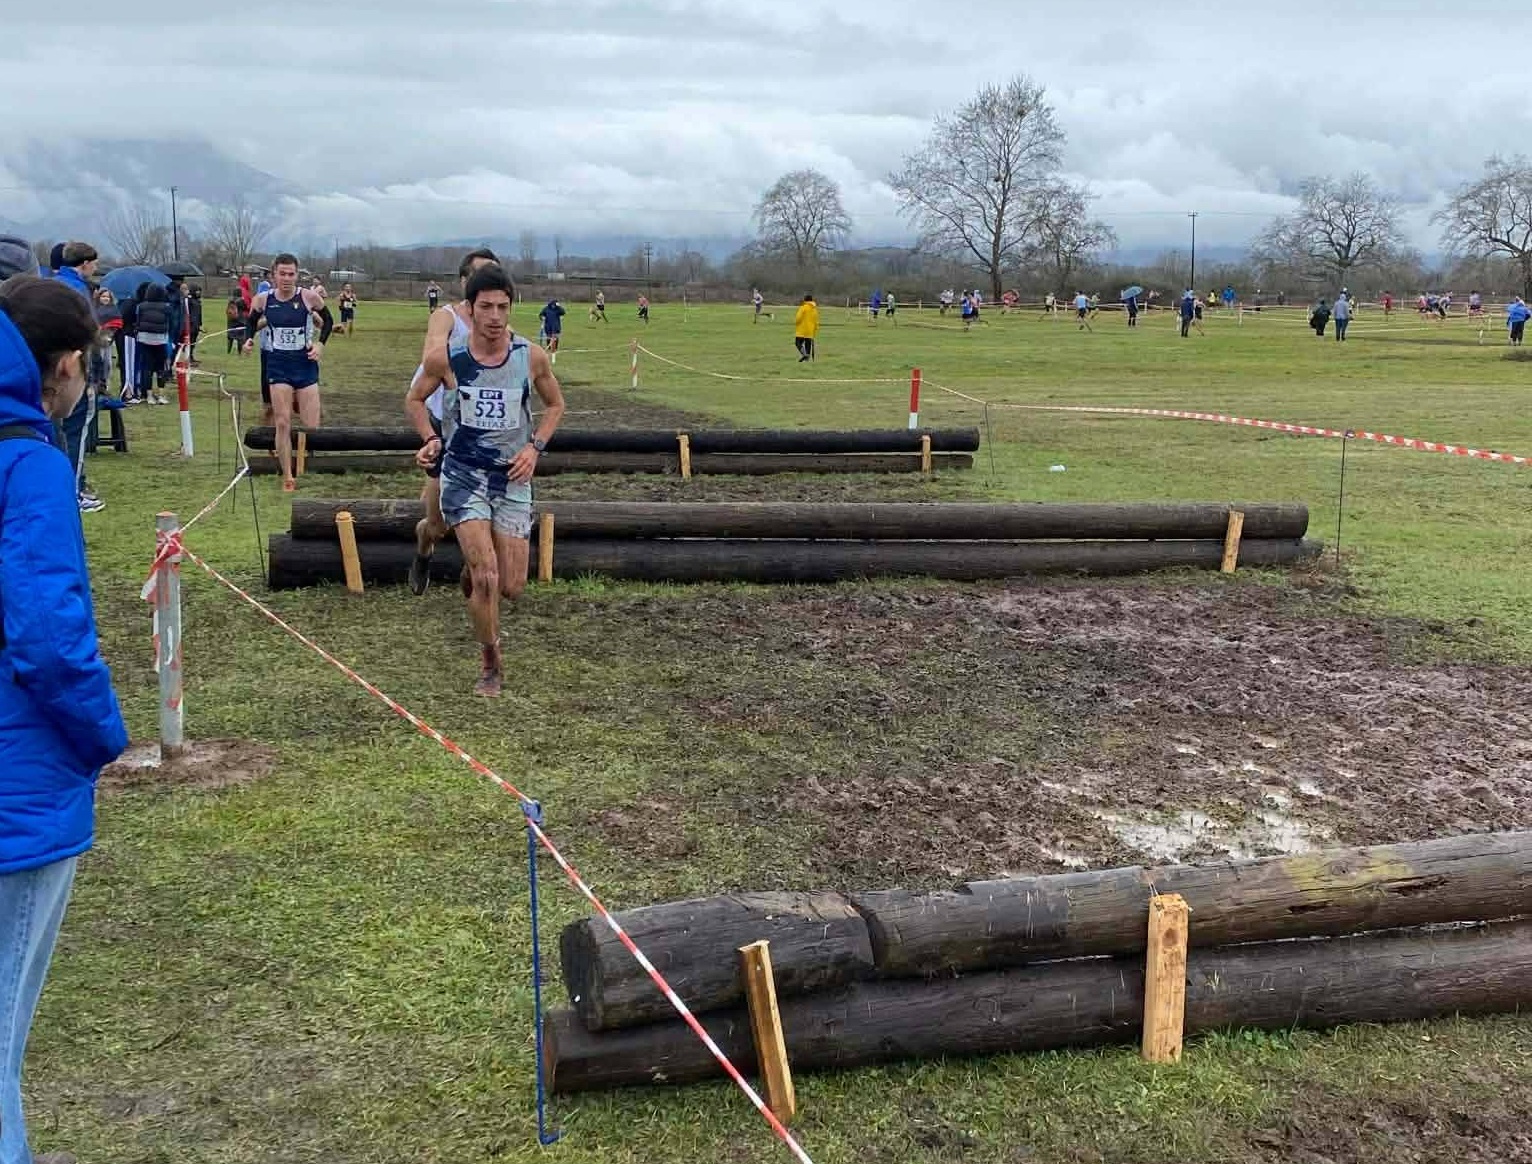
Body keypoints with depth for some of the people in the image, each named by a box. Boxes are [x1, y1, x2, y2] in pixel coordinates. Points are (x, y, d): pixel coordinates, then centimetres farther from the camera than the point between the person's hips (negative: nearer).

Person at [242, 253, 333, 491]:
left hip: (305, 363, -1)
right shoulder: (262, 300, -4)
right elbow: (251, 322, 15)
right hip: (279, 365, 1)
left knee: (312, 426, -3)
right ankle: (287, 478, 6)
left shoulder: (309, 297, -8)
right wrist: (248, 338, -4)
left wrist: (321, 343, -6)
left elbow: (328, 320, 7)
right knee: (283, 423, -2)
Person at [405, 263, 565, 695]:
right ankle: (490, 666, 7)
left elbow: (555, 405, 11)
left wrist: (534, 447, -4)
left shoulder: (532, 357, -6)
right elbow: (415, 399, 9)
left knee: (511, 587, 3)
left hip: (512, 479, 2)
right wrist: (431, 438, -9)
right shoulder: (448, 357, -9)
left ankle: (473, 571, 41)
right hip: (463, 476, -2)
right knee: (486, 577, -14)